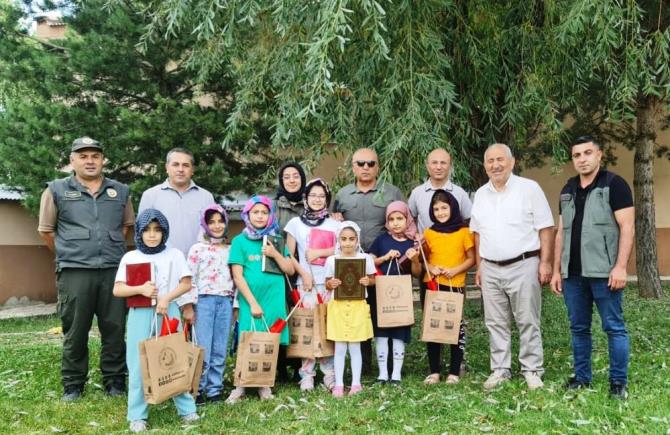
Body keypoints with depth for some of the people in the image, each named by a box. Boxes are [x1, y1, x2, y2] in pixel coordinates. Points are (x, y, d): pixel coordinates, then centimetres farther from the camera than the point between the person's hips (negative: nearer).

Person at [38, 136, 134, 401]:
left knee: (115, 329, 5)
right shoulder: (57, 190, 4)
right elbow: (46, 230, 9)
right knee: (75, 331, 5)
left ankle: (115, 381, 17)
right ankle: (73, 384, 17)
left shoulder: (120, 191, 11)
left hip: (114, 270, 2)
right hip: (75, 272, -2)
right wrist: (69, 256, 12)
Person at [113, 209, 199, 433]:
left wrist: (167, 298, -13)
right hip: (140, 315, 0)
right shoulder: (130, 257, 4)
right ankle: (137, 415, 12)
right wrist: (141, 289, -15)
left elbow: (186, 284, 2)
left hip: (168, 313, 0)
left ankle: (186, 408, 15)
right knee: (139, 365, 2)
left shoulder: (174, 255, 5)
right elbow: (117, 290, 1)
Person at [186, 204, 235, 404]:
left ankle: (215, 389, 14)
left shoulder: (231, 250, 13)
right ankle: (197, 389, 7)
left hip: (225, 302, 3)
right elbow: (190, 279, -1)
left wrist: (235, 304, 9)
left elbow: (235, 278, 14)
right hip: (204, 300, -3)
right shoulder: (197, 249, 2)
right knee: (203, 349, -4)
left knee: (220, 350, 5)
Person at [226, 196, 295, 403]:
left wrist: (275, 254, -8)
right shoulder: (240, 241, 1)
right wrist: (252, 302, -10)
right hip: (250, 299, -3)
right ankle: (240, 387, 11)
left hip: (274, 299, 3)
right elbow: (237, 276, -5)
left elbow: (290, 270, 8)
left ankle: (265, 386, 18)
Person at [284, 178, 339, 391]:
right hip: (307, 282, -1)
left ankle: (329, 373, 6)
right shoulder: (296, 223, 9)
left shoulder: (335, 224, 12)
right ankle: (307, 374, 2)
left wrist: (319, 252, -9)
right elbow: (289, 255, 5)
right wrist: (303, 273, -7)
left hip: (331, 282, 1)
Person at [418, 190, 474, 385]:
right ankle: (434, 371, 17)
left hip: (455, 286, -3)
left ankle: (454, 372, 12)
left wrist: (455, 270, -14)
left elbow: (472, 259, 0)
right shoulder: (429, 233, 7)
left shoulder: (463, 232, -1)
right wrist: (430, 268, -9)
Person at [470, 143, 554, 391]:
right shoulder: (481, 194, 11)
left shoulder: (529, 188, -4)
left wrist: (545, 262, -11)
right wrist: (479, 266, 12)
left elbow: (545, 228, -5)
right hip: (491, 269, 5)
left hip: (523, 266, -4)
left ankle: (532, 370, 12)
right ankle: (500, 370, 19)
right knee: (495, 323, 9)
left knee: (527, 322, 1)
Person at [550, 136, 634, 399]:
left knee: (614, 327, 0)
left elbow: (627, 228, -9)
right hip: (573, 273, 6)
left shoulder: (614, 184, -3)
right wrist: (557, 270, 11)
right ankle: (582, 376, 21)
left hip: (603, 272, -6)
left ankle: (618, 382, 10)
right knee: (579, 328, 11)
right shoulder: (568, 190, 14)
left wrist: (620, 267, -17)